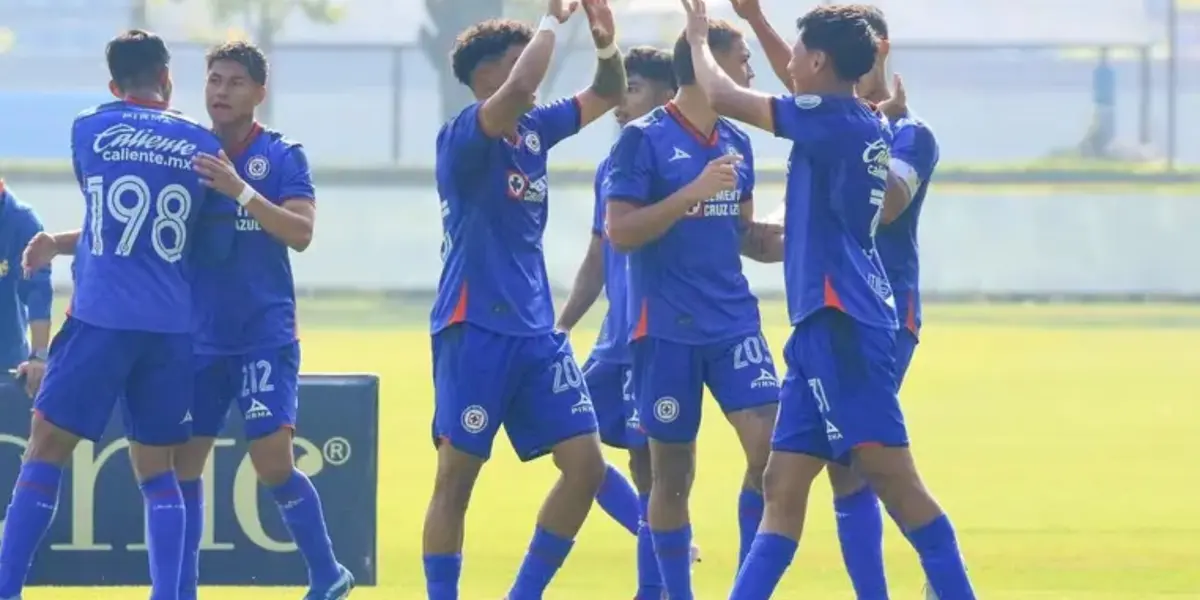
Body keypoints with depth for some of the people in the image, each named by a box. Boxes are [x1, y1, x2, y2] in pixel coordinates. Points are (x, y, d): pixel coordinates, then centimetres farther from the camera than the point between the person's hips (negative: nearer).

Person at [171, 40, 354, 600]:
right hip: (200, 336, 4)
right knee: (181, 461, 1)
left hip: (264, 333, -4)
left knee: (273, 462, -11)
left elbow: (301, 232, -16)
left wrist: (241, 191, -28)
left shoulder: (282, 155, -3)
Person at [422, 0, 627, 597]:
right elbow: (518, 88, -31)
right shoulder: (463, 137, -11)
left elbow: (606, 95, 20)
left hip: (535, 330, 7)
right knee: (457, 477, -3)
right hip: (476, 329, -7)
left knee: (585, 464, 1)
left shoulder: (533, 130, 11)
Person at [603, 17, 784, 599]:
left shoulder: (736, 143, 11)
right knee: (673, 469, 2)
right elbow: (620, 231, -13)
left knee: (771, 442, -10)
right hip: (667, 328, -5)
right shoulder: (643, 139, -7)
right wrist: (694, 192, -21)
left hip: (734, 321, 5)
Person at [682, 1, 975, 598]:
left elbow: (722, 96, -6)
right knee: (783, 482, 7)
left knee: (891, 475, -11)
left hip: (842, 324, -10)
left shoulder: (832, 120, -10)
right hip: (828, 324, 10)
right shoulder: (863, 126, 14)